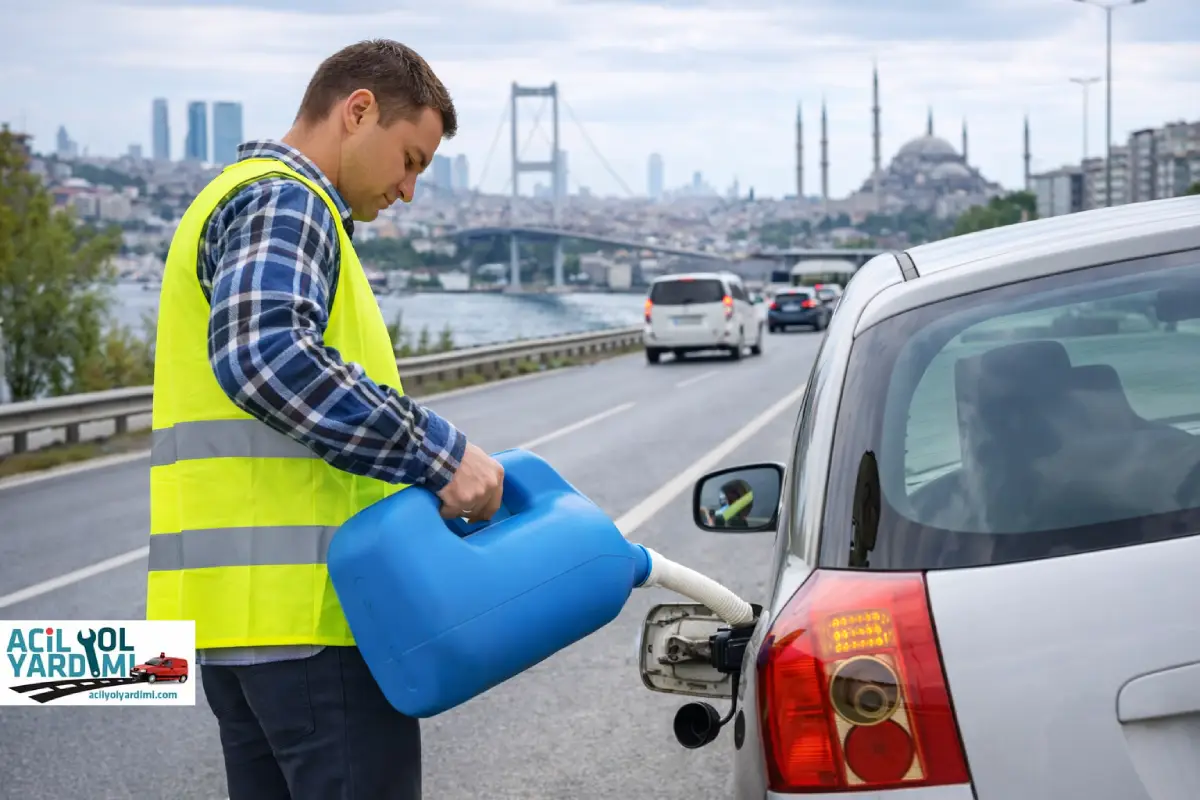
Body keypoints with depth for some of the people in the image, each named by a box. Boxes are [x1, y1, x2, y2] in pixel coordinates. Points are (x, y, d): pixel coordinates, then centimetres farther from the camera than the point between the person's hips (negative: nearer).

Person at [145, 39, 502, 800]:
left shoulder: (241, 197, 26)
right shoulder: (283, 201, -8)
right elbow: (266, 353, -27)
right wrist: (438, 453, -24)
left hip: (243, 597, 10)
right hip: (304, 603, -10)